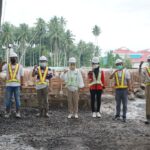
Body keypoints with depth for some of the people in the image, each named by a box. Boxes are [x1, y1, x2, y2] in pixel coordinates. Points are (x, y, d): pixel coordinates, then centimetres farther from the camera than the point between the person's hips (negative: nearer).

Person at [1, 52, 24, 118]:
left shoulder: (20, 66, 5)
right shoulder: (7, 66, 6)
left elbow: (21, 76, 5)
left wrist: (21, 85, -1)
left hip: (17, 85, -1)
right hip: (8, 85, 1)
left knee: (17, 99, 1)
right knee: (8, 99, 3)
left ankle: (18, 113, 10)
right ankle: (7, 112, 14)